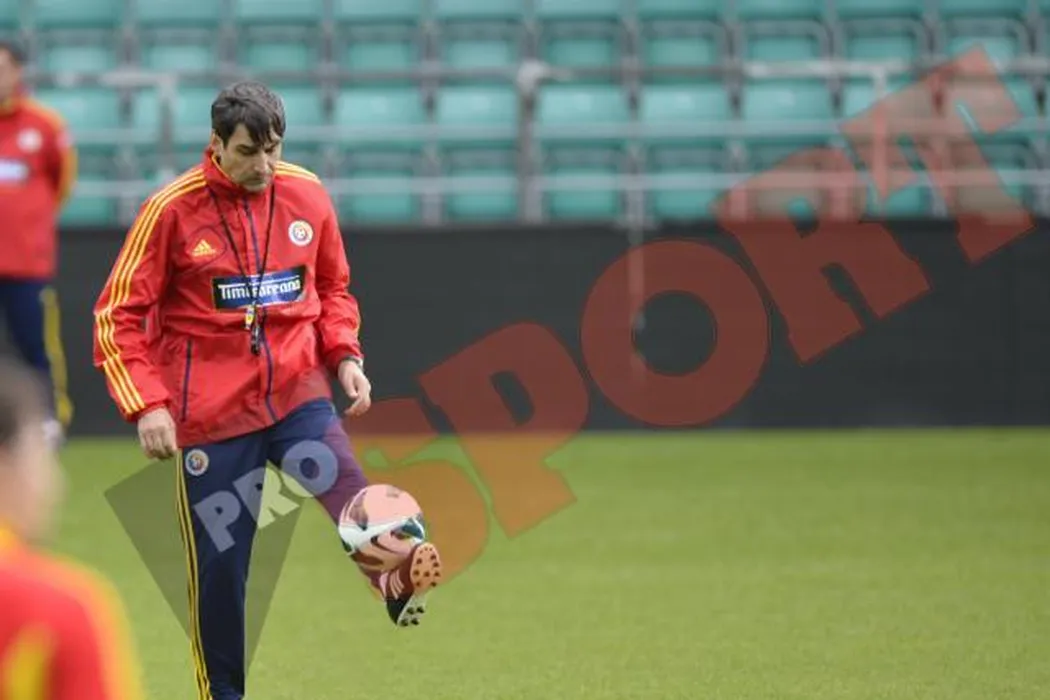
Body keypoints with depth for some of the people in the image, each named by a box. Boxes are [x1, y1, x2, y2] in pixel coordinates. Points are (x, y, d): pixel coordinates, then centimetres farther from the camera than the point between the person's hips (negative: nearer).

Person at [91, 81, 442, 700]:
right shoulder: (172, 210, -6)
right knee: (219, 560, 1)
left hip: (297, 391, 2)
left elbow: (333, 289, 19)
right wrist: (146, 405, -15)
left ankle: (398, 584, -53)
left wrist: (345, 355, 1)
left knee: (344, 482, -28)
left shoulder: (307, 195, 4)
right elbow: (118, 317, -3)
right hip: (211, 409, -2)